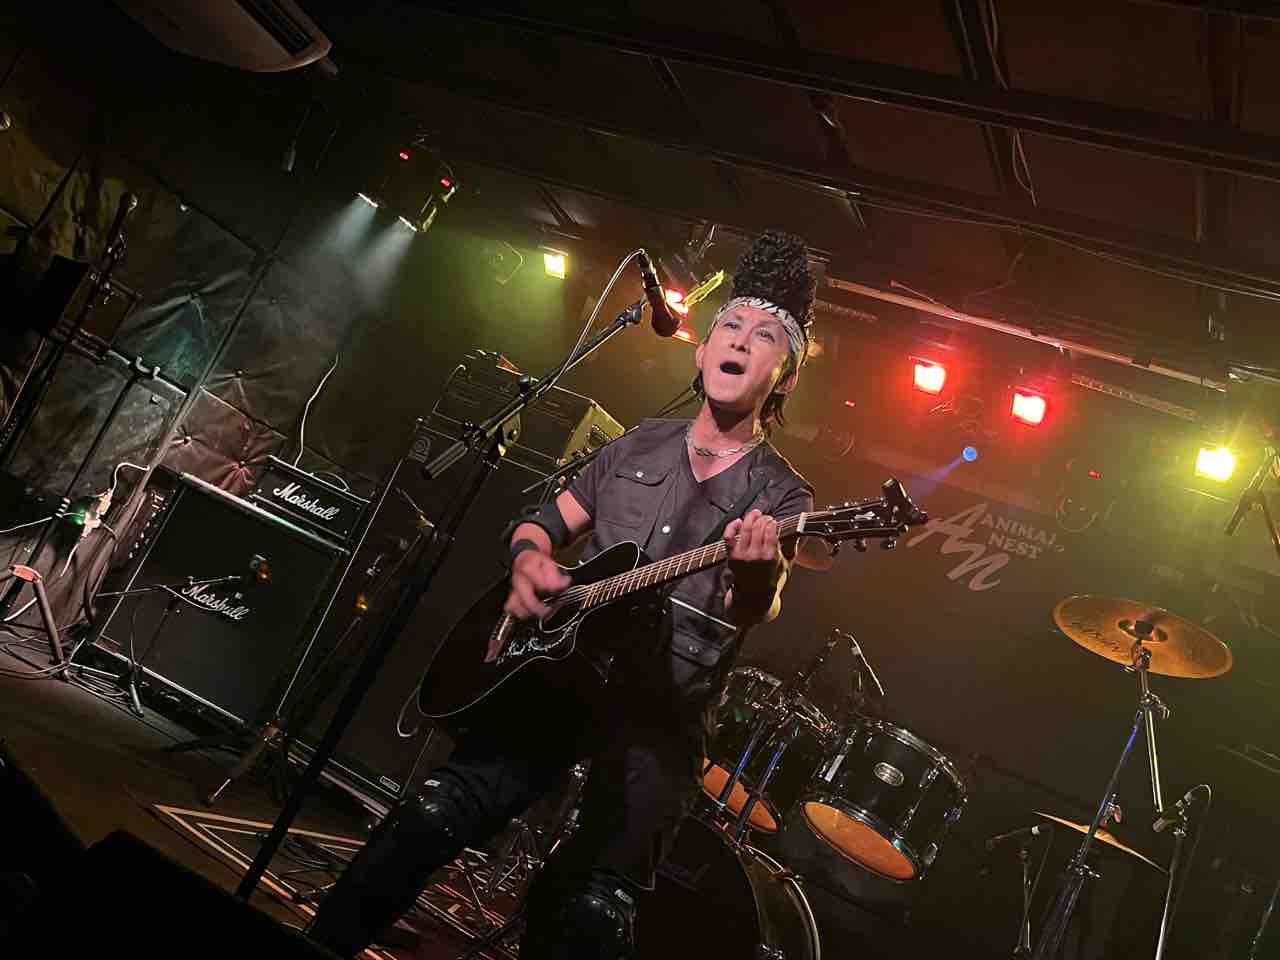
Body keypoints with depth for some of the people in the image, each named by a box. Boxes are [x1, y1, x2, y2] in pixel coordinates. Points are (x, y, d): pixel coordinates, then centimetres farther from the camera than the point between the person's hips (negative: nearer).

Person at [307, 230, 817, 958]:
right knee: (433, 819, -5)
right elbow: (545, 520, 18)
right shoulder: (639, 446, 12)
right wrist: (530, 560, -6)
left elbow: (757, 608, -17)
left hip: (664, 713, -2)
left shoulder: (784, 497, 0)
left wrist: (760, 567, -41)